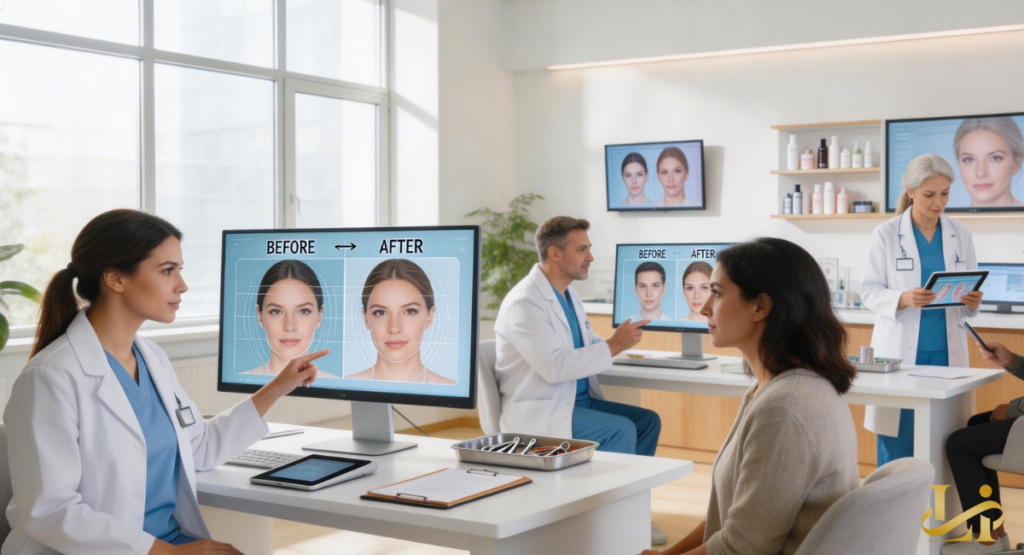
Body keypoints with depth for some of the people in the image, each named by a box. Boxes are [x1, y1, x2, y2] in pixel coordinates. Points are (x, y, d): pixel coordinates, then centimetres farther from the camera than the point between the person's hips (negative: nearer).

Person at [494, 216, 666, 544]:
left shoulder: (567, 294, 12)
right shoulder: (524, 303, -19)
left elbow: (583, 347, 20)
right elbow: (555, 367, -28)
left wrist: (619, 339, -1)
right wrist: (613, 346, -23)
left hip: (578, 401, 10)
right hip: (538, 412, -10)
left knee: (648, 420, 0)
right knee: (621, 430, -23)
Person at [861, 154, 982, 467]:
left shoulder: (960, 235, 6)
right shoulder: (886, 234, -3)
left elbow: (970, 289, 10)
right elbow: (869, 291, -5)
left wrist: (972, 301, -13)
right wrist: (903, 299, -24)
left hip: (946, 351, 3)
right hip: (900, 350, -3)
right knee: (897, 444, 1)